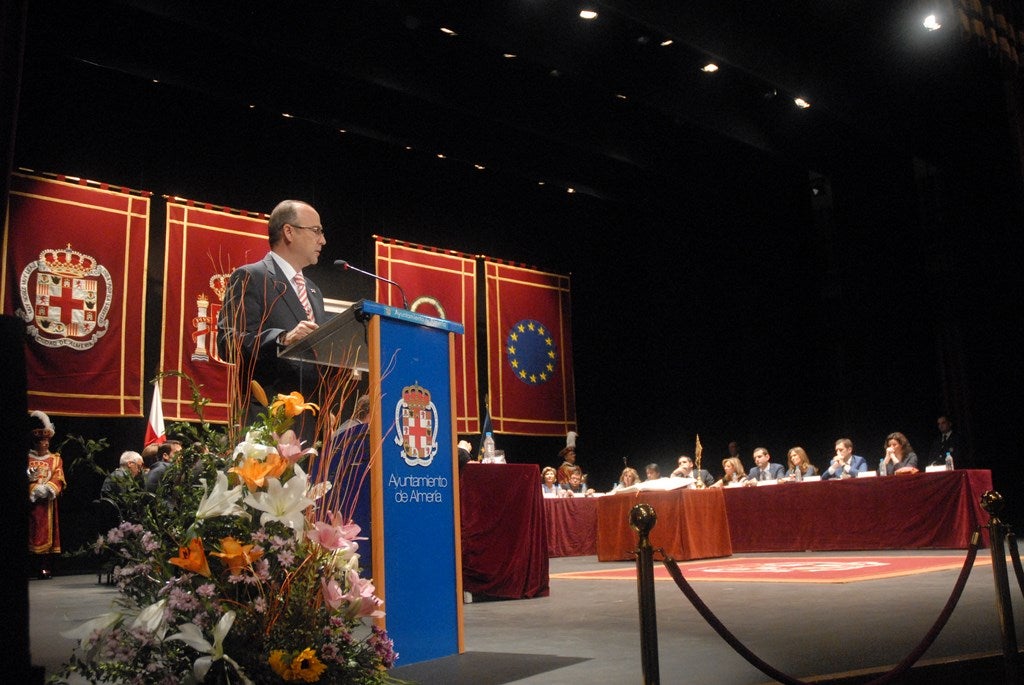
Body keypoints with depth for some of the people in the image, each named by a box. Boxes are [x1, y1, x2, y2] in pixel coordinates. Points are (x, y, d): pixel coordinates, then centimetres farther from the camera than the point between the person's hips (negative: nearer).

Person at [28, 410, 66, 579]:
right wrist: (35, 489, -14)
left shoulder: (55, 459, 15)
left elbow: (58, 479, 4)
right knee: (32, 533, -7)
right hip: (30, 502, -1)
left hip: (48, 503, 1)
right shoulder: (27, 459, 10)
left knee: (46, 533, -3)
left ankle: (45, 568, -4)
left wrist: (48, 489, -14)